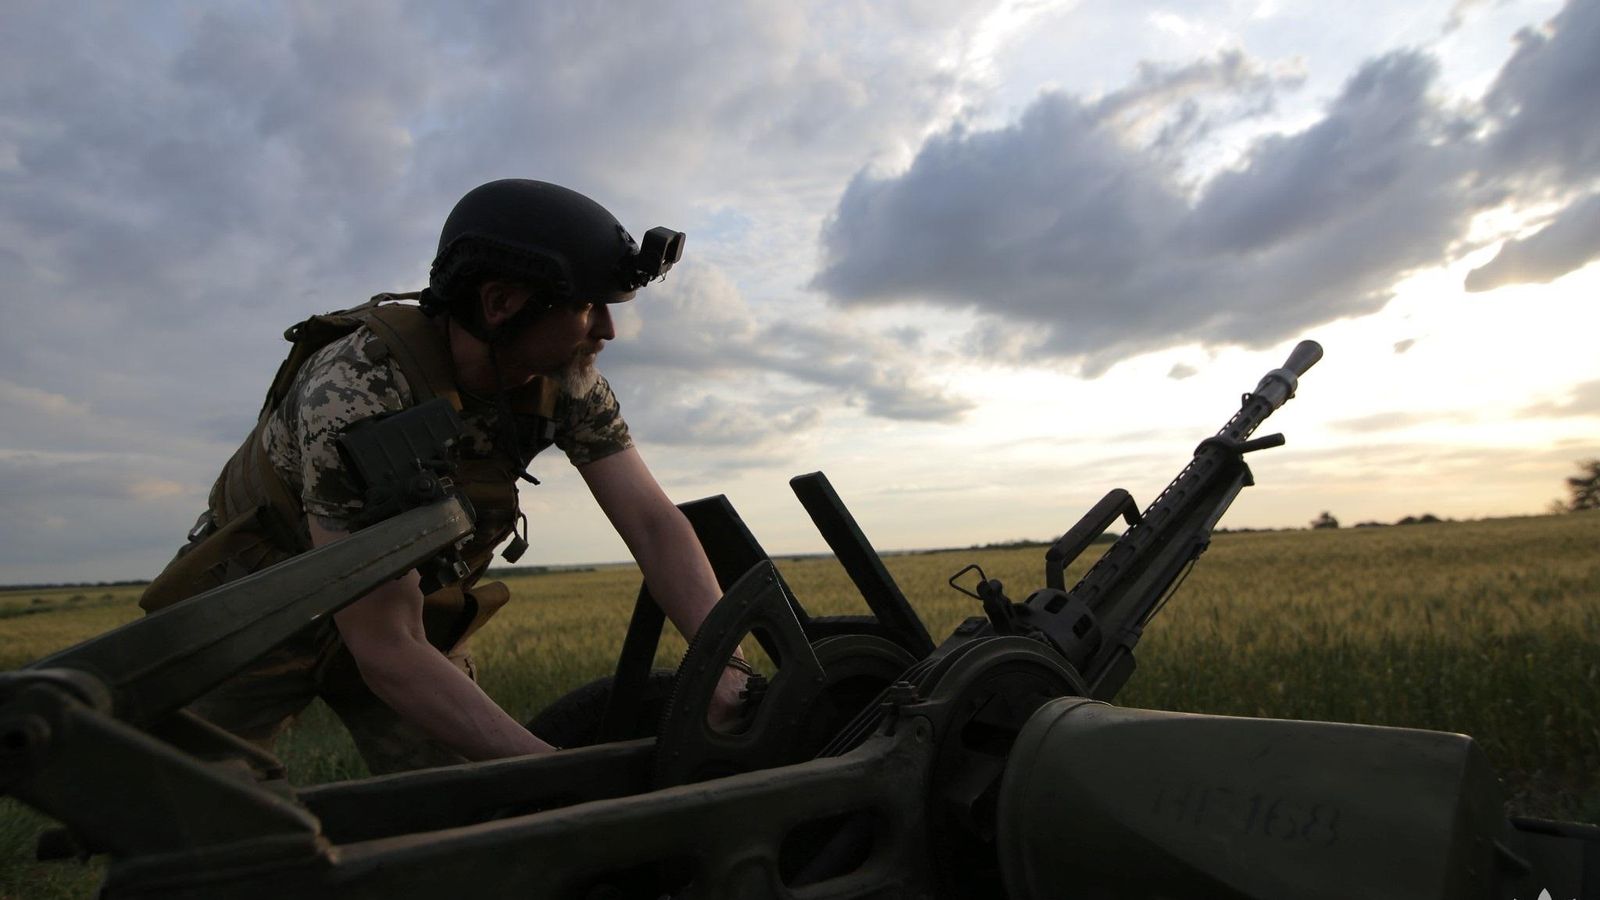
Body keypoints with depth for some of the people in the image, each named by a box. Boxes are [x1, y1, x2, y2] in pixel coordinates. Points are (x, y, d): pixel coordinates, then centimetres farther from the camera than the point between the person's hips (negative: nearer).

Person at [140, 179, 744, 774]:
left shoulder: (563, 377, -18)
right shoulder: (356, 392, -36)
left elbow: (653, 522, -21)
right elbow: (386, 650, -36)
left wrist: (728, 667, -35)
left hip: (411, 612, 4)